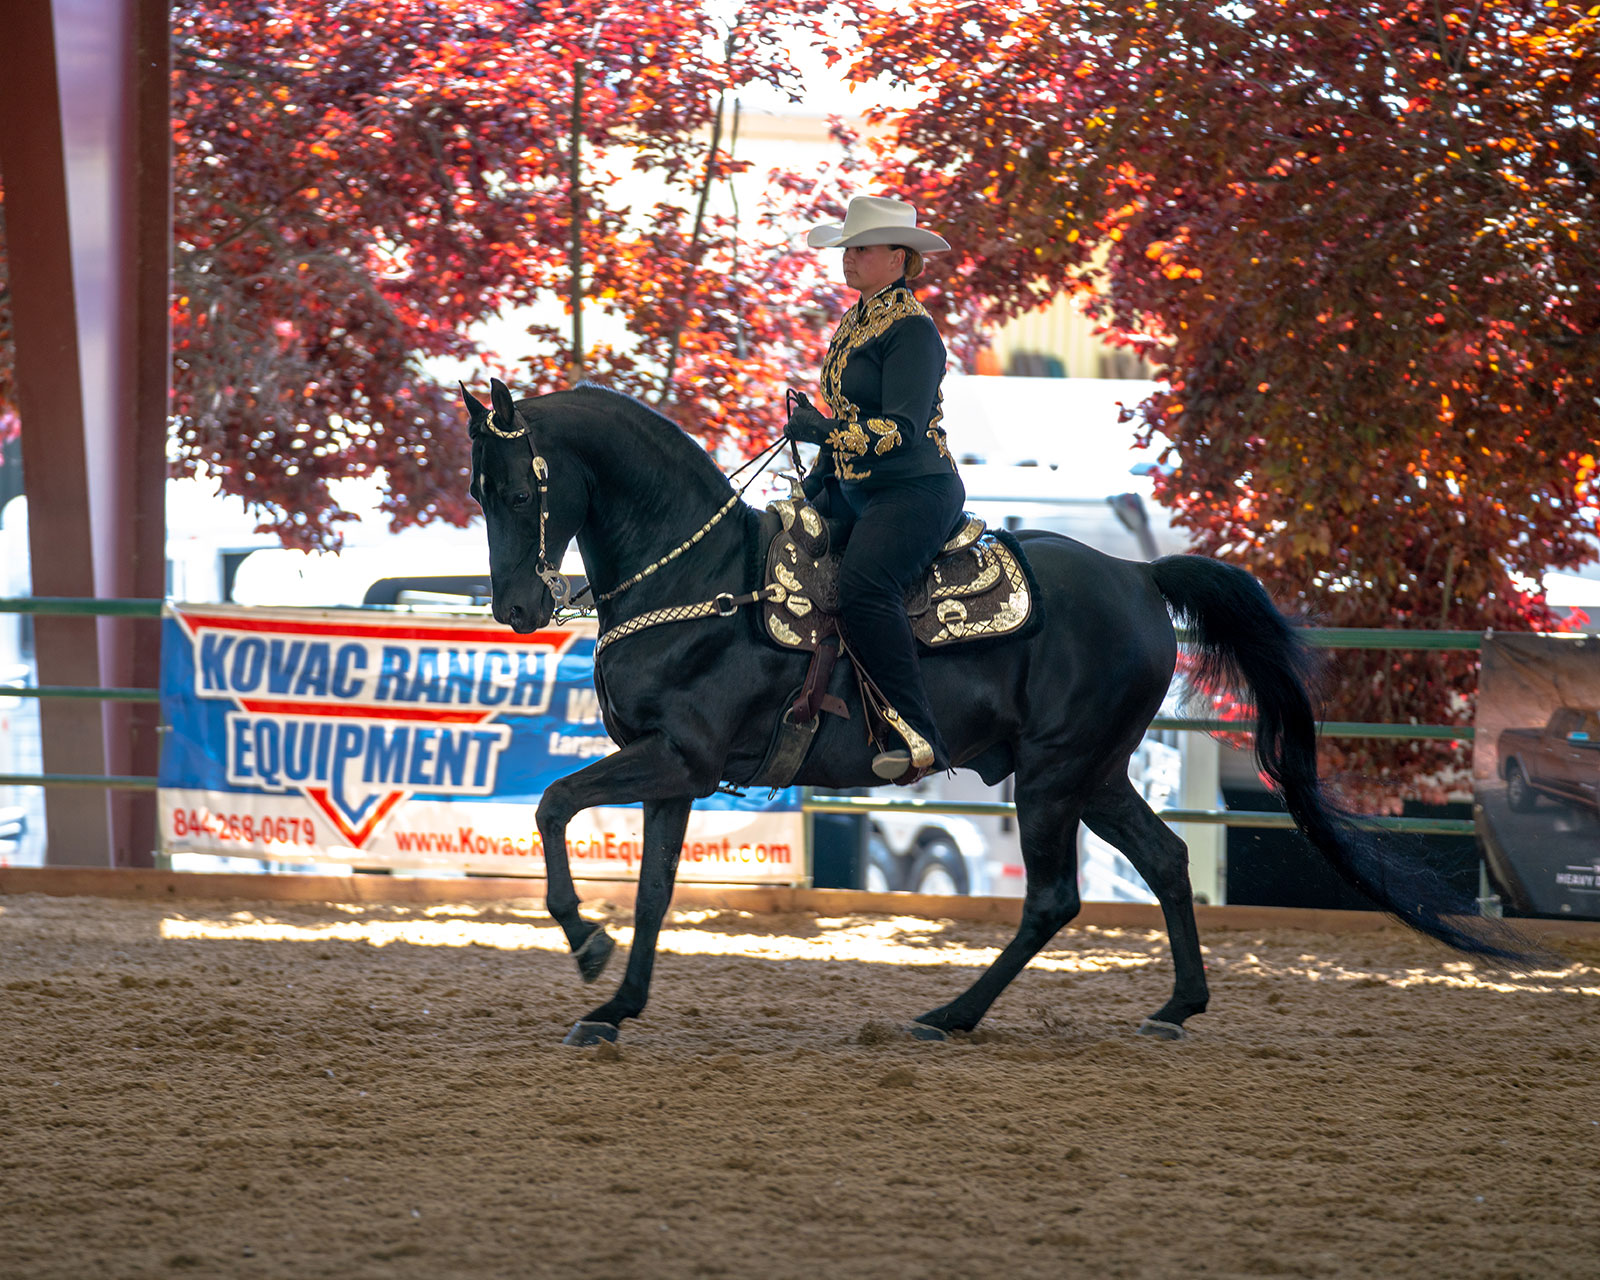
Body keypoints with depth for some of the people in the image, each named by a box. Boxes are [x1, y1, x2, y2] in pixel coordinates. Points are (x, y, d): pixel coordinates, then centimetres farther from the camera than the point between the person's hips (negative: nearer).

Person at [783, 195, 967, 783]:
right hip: (855, 492, 11)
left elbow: (900, 429, -20)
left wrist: (822, 430, -24)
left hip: (916, 492, -11)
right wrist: (817, 481, 19)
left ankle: (917, 736, -35)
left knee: (863, 586, -32)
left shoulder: (912, 330, -13)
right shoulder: (854, 323, 16)